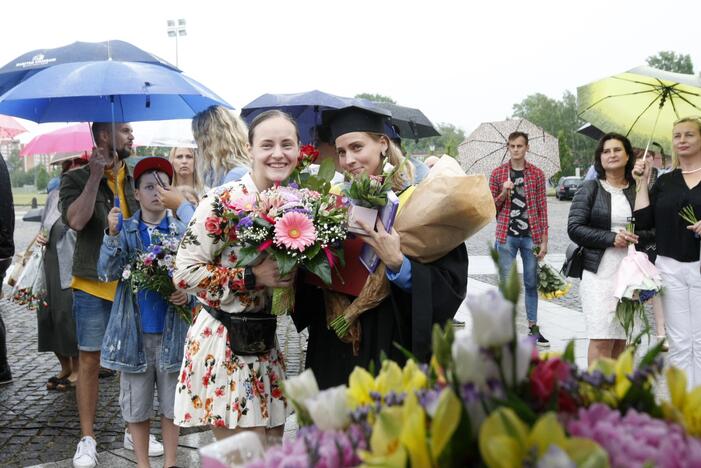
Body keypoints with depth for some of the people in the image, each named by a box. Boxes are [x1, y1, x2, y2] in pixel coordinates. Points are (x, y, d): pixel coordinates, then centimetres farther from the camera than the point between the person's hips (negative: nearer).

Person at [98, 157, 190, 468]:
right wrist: (112, 235, -24)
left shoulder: (182, 232, -1)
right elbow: (107, 273, -12)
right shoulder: (124, 230, -1)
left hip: (171, 330, 0)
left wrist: (187, 294, -16)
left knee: (171, 402, 11)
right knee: (136, 403, 10)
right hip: (135, 331, 0)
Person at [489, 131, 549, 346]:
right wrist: (503, 194, -13)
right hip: (506, 236, 0)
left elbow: (542, 209, 5)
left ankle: (533, 326, 14)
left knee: (531, 283, 6)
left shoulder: (537, 174, 6)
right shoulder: (498, 173, 5)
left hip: (530, 235, 1)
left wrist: (544, 239, 0)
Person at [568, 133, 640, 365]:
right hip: (600, 272, -3)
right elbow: (574, 228, -5)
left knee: (621, 338, 6)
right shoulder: (591, 189, 3)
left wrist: (636, 237, -7)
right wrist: (611, 238, -13)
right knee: (602, 339, -8)